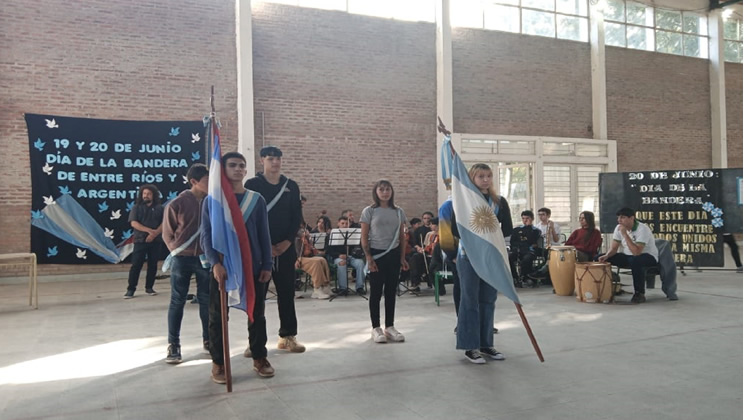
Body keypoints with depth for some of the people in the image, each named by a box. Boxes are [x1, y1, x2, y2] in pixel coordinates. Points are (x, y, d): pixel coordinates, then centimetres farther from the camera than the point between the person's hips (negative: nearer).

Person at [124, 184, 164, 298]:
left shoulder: (159, 208, 7)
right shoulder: (137, 207, 5)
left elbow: (164, 224, -1)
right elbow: (133, 223, -7)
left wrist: (154, 234, -18)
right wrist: (149, 230, -19)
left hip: (155, 241, 1)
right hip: (140, 241, -1)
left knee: (153, 265, 6)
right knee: (136, 265, -4)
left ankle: (149, 287, 16)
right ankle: (130, 289, -1)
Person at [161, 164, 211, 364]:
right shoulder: (177, 203, -7)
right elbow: (168, 234, 2)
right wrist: (178, 252, 0)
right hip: (182, 259, -2)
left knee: (207, 300, 10)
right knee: (177, 301, 5)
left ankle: (208, 340, 23)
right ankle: (173, 345, 12)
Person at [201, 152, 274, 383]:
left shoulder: (256, 200, 4)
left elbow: (264, 235, 4)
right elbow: (206, 236, -4)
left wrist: (267, 266, -1)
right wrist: (215, 264, -18)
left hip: (253, 266, 1)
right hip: (222, 267, -1)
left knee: (256, 314, 10)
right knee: (218, 316, 6)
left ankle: (259, 358, 24)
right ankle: (218, 362, 19)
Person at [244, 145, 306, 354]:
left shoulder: (291, 186, 9)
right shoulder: (252, 185, -1)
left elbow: (297, 216, 6)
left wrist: (288, 241, -7)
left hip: (285, 248, 3)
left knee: (287, 293, 7)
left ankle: (288, 337, 17)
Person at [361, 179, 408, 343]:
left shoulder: (398, 212, 7)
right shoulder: (369, 211, -4)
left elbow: (401, 237, 10)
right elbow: (364, 238, -4)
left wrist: (402, 257, 5)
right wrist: (369, 258, -11)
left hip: (393, 255, 3)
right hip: (376, 254, -3)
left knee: (391, 291, 7)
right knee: (376, 292, 2)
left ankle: (390, 327, 15)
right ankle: (376, 328, 9)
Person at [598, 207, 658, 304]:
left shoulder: (642, 229, -24)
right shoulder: (619, 228, -3)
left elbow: (636, 252, -34)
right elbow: (614, 248, 0)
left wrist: (625, 234, -33)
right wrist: (606, 256, -22)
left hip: (648, 256, -6)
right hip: (628, 257, 6)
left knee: (635, 261, -42)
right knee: (600, 258, -10)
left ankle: (639, 293, -24)